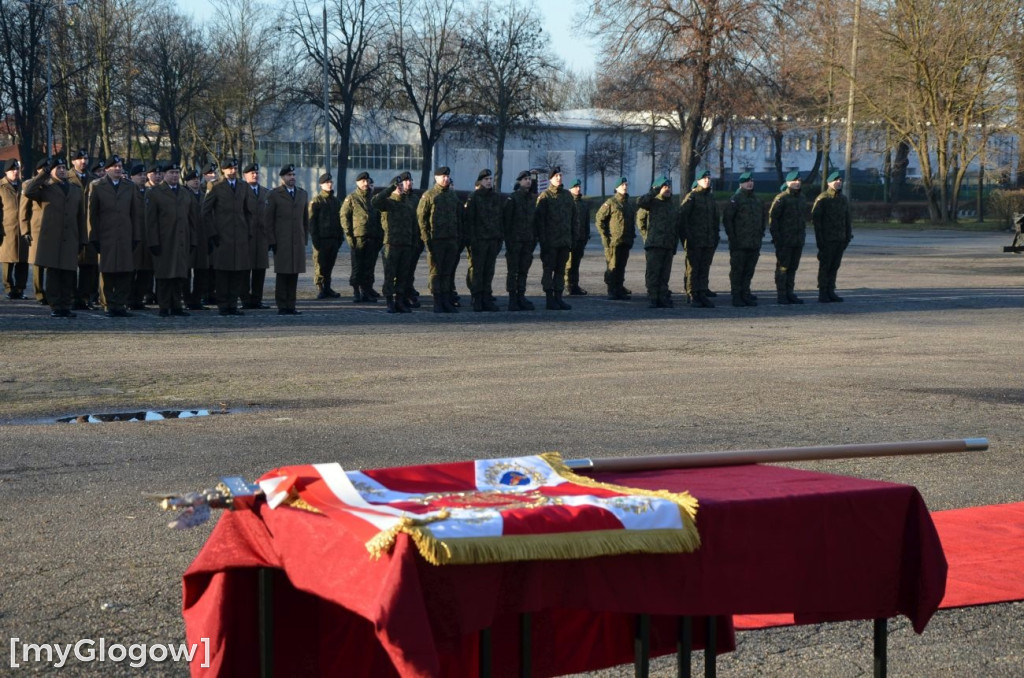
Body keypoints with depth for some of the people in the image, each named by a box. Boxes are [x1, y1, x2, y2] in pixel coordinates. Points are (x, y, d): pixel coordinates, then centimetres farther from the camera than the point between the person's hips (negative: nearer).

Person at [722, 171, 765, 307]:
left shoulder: (757, 200, 16)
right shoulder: (735, 199, -5)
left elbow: (762, 219, 25)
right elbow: (727, 219, -8)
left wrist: (760, 234, 14)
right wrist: (732, 237, -12)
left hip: (754, 244, 6)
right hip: (739, 244, -6)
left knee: (749, 270, 9)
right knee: (737, 271, -2)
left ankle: (746, 294, 16)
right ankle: (736, 297, 2)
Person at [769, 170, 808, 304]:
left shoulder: (802, 198, 13)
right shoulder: (781, 198, -9)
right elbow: (772, 217, -10)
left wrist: (803, 234, 16)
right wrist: (776, 237, -14)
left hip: (798, 241, 7)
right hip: (784, 241, -7)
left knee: (793, 267, 10)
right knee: (782, 267, -3)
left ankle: (789, 293, 16)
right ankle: (781, 295, 1)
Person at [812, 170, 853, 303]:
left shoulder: (844, 199, 14)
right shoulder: (822, 199, -4)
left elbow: (847, 219, 19)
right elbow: (815, 217, -7)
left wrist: (848, 235, 11)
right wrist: (819, 237, -12)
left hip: (840, 239, 5)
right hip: (827, 240, -5)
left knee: (835, 266, 6)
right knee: (825, 266, -2)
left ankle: (831, 291, 12)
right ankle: (822, 293, 1)